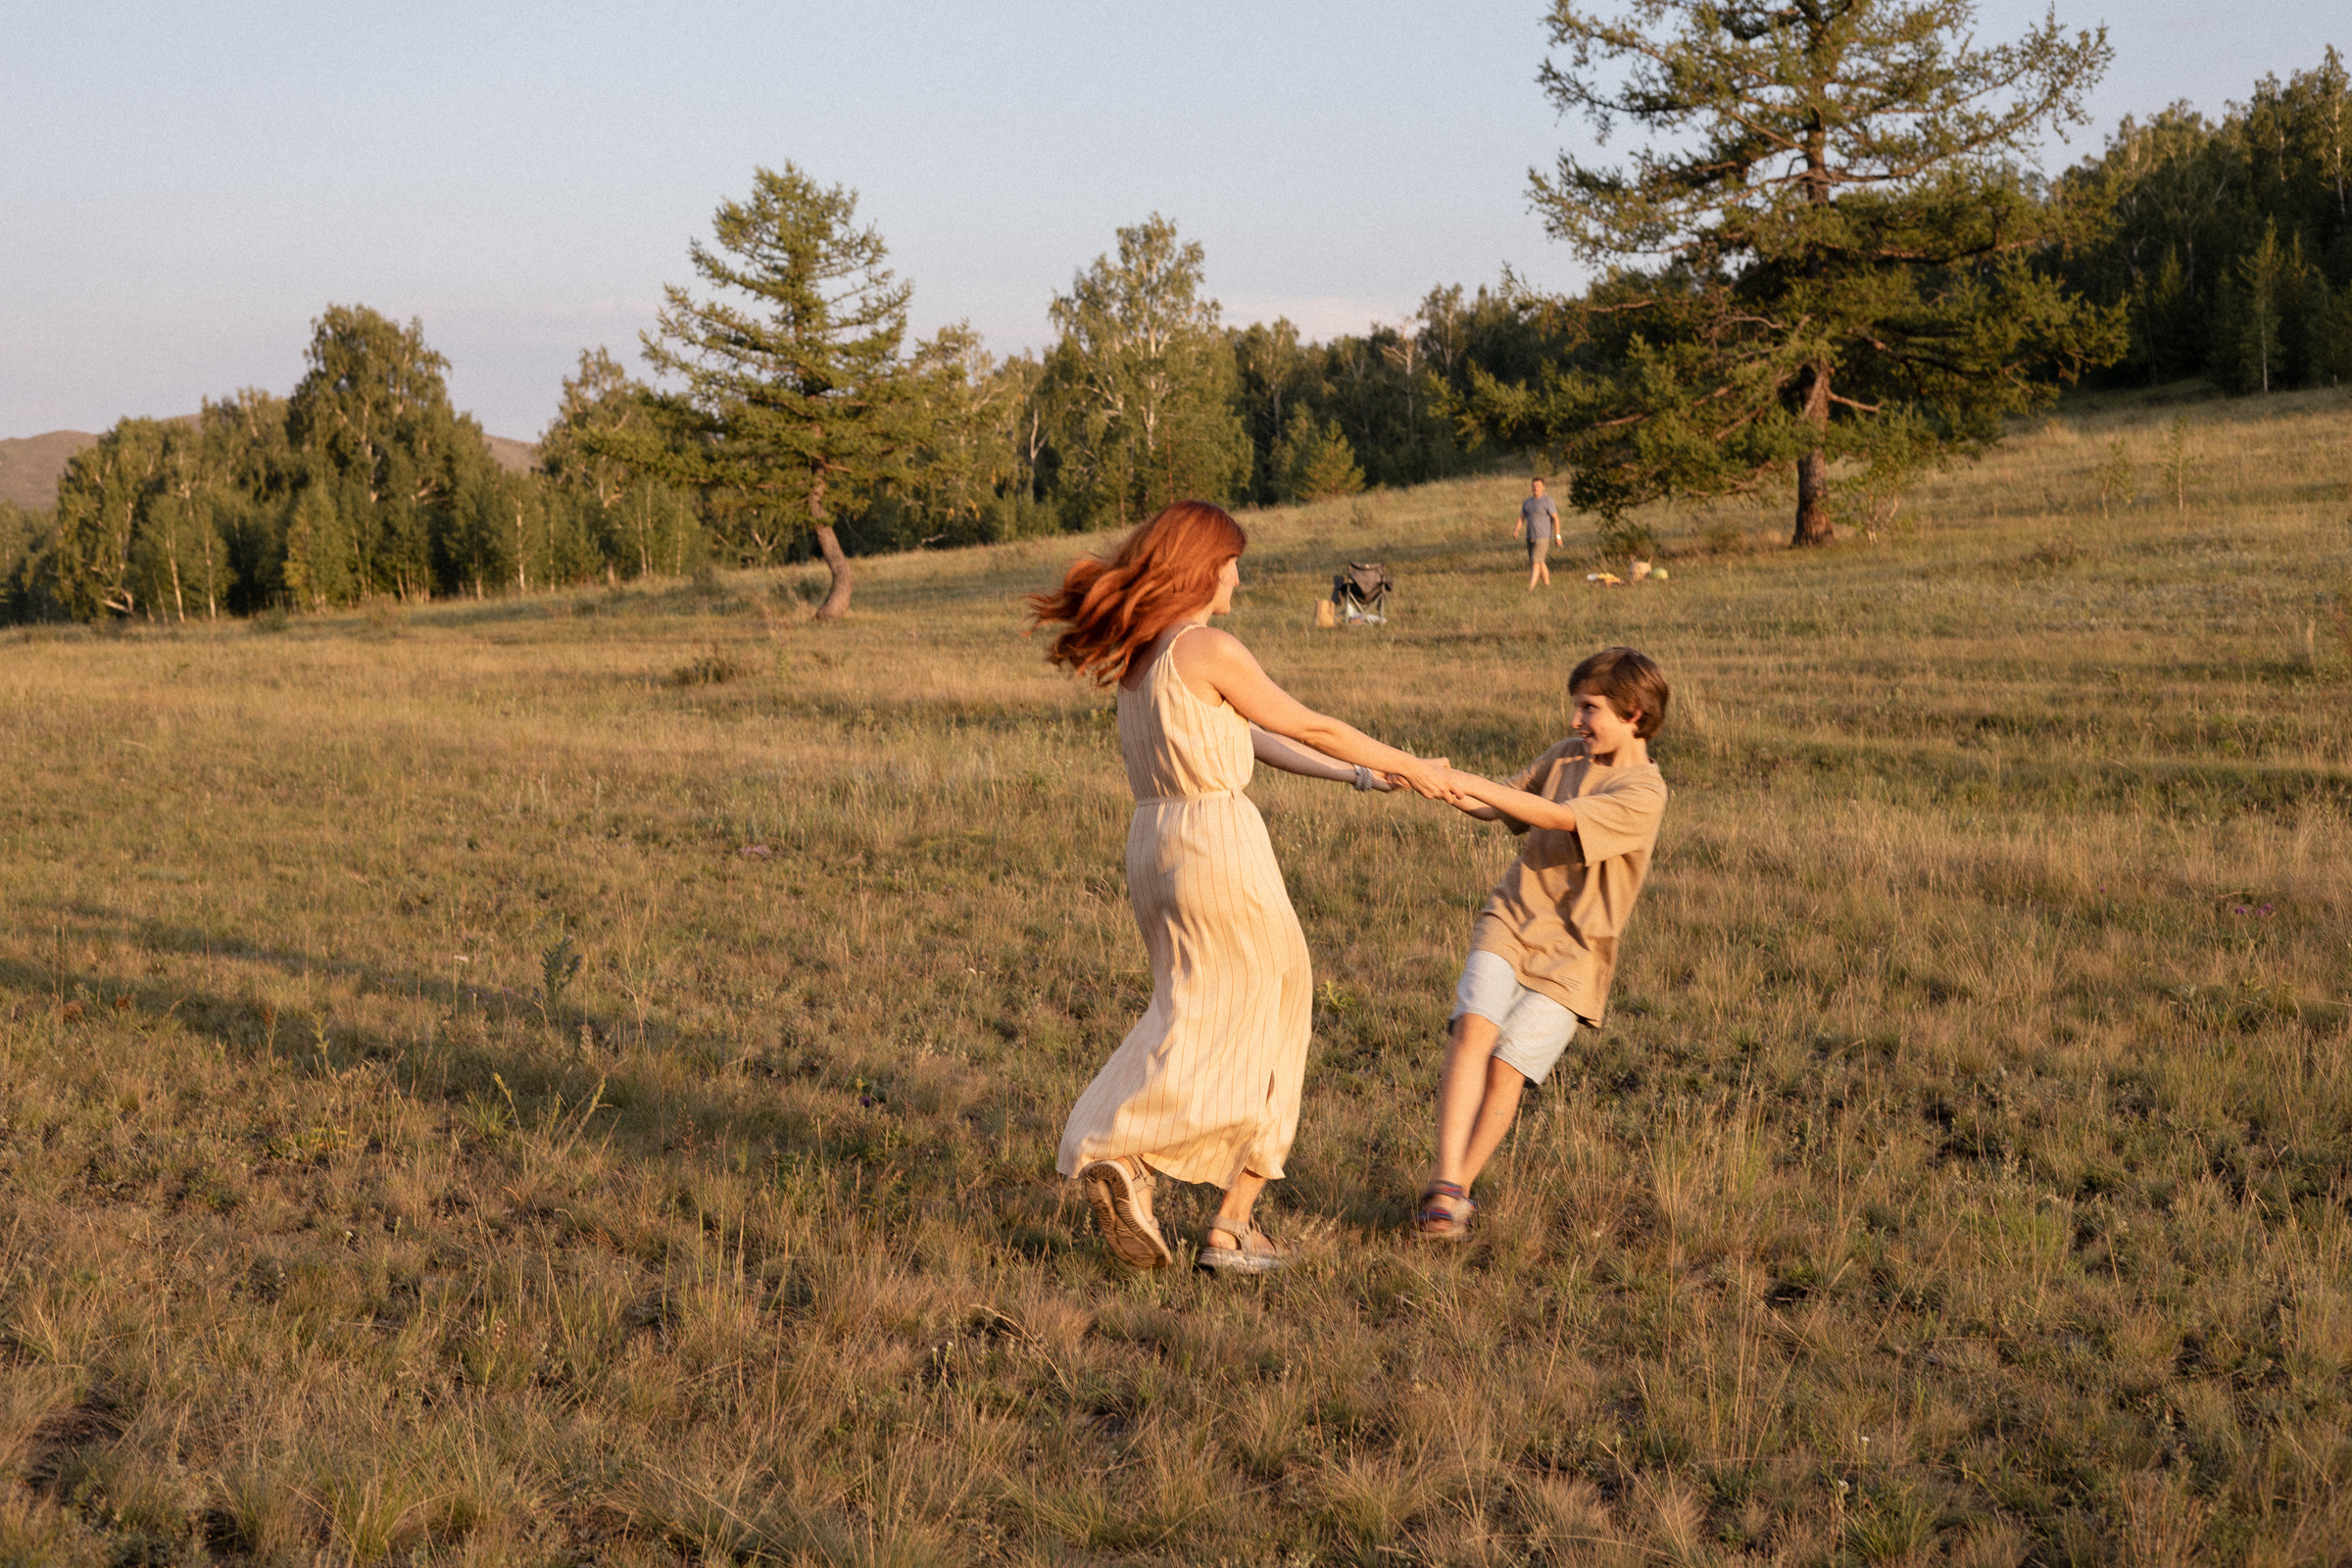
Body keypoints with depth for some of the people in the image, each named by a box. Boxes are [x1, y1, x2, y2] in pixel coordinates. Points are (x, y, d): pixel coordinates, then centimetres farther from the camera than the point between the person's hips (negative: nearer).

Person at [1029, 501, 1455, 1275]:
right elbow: (1311, 729, -3)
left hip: (1154, 846, 8)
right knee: (1246, 1030, 1)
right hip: (1220, 843, -8)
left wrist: (1363, 777, 20)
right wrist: (1409, 765, 11)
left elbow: (1252, 737, 18)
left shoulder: (1139, 655, 15)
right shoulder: (1210, 649, -12)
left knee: (1201, 1020, 14)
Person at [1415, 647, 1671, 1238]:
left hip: (1571, 952, -4)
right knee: (1472, 1029, -20)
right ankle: (1445, 1185, -24)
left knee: (1507, 1066, -13)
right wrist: (1449, 789, 1)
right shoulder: (1566, 756, 11)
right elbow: (1500, 806, 20)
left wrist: (1473, 784, -22)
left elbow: (1557, 818, -23)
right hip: (1510, 921, 4)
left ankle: (1455, 1191, 5)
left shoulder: (1642, 794, -12)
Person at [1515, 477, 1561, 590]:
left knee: (1535, 562, -16)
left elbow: (1556, 518, -9)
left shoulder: (1547, 501, -9)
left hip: (1543, 537, -7)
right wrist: (1516, 530, -11)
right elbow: (1521, 518, 7)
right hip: (1530, 537, 7)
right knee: (1540, 563, 15)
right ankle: (1547, 584, 32)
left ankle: (1530, 588, -21)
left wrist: (1557, 535, -14)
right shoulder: (1527, 502, 10)